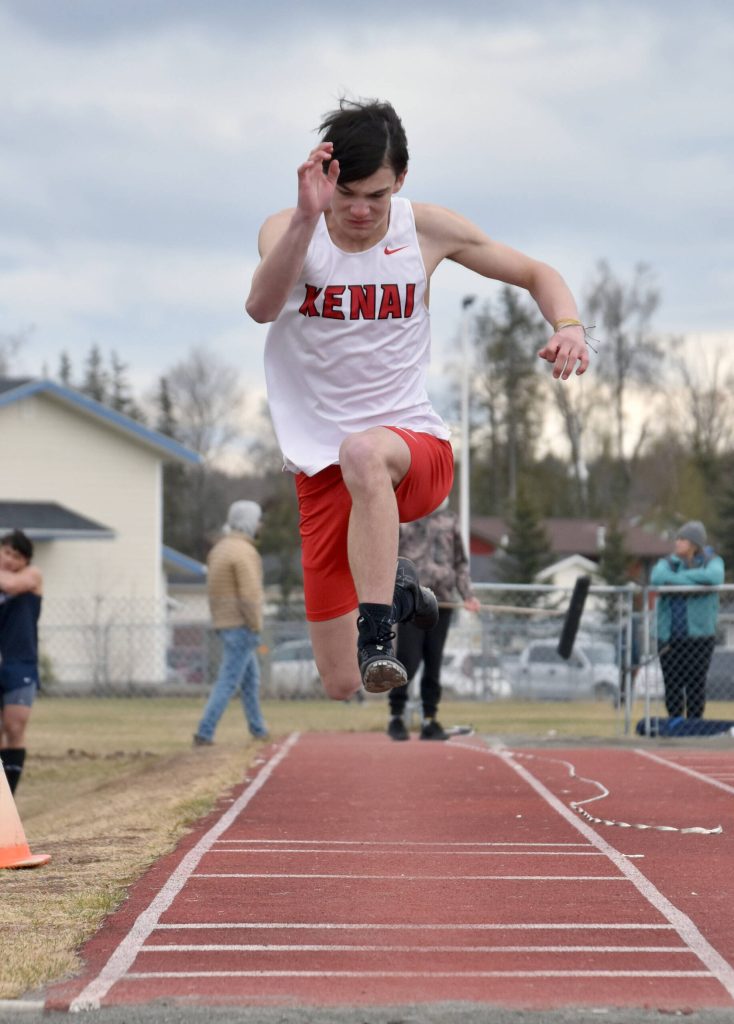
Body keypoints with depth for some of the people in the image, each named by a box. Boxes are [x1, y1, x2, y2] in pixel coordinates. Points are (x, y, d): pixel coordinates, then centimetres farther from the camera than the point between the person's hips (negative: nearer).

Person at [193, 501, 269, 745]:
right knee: (228, 681, -9)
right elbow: (250, 595, -23)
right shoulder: (244, 552, -18)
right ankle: (205, 734, -14)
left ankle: (258, 729, 31)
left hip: (224, 623, 10)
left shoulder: (220, 549, 12)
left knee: (250, 676, 21)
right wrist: (255, 630, -16)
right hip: (241, 625, -10)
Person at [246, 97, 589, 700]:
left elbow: (535, 273, 12)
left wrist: (569, 326, -9)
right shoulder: (289, 231, -5)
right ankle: (394, 588, 33)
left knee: (364, 452, -41)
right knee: (343, 688, 0)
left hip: (417, 446, -1)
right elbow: (262, 309, -27)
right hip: (323, 470, 1)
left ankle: (377, 634, -41)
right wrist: (308, 216, -42)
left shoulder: (426, 230, -1)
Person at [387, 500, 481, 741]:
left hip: (443, 601, 4)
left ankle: (429, 719, 11)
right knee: (408, 660, -7)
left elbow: (460, 561, 18)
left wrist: (467, 595, 8)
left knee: (434, 663, 5)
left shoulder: (450, 519, 14)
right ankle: (396, 716, 6)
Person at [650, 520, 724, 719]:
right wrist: (694, 582, -14)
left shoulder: (712, 562, 5)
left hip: (699, 636, -2)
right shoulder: (667, 563, 12)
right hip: (669, 637, 3)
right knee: (672, 688, 2)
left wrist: (676, 578, -12)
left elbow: (714, 577, -19)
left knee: (696, 687, -6)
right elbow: (657, 578, -11)